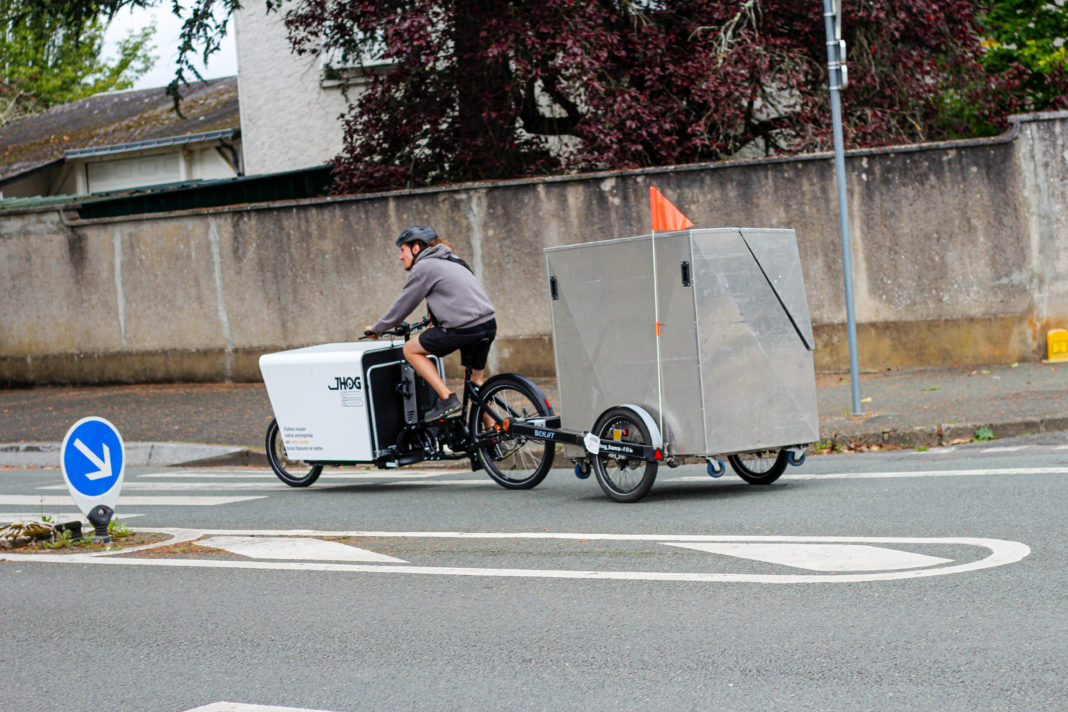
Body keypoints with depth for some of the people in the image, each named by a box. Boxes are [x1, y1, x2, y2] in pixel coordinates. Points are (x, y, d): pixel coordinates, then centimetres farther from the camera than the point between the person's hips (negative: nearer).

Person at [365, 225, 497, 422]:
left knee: (410, 350, 6)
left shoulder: (423, 267, -1)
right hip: (489, 325, 9)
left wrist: (377, 329, 16)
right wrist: (435, 319, 50)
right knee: (477, 380, 22)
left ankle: (447, 398, -3)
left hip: (465, 330, -9)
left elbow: (402, 306, 3)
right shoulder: (450, 260, 25)